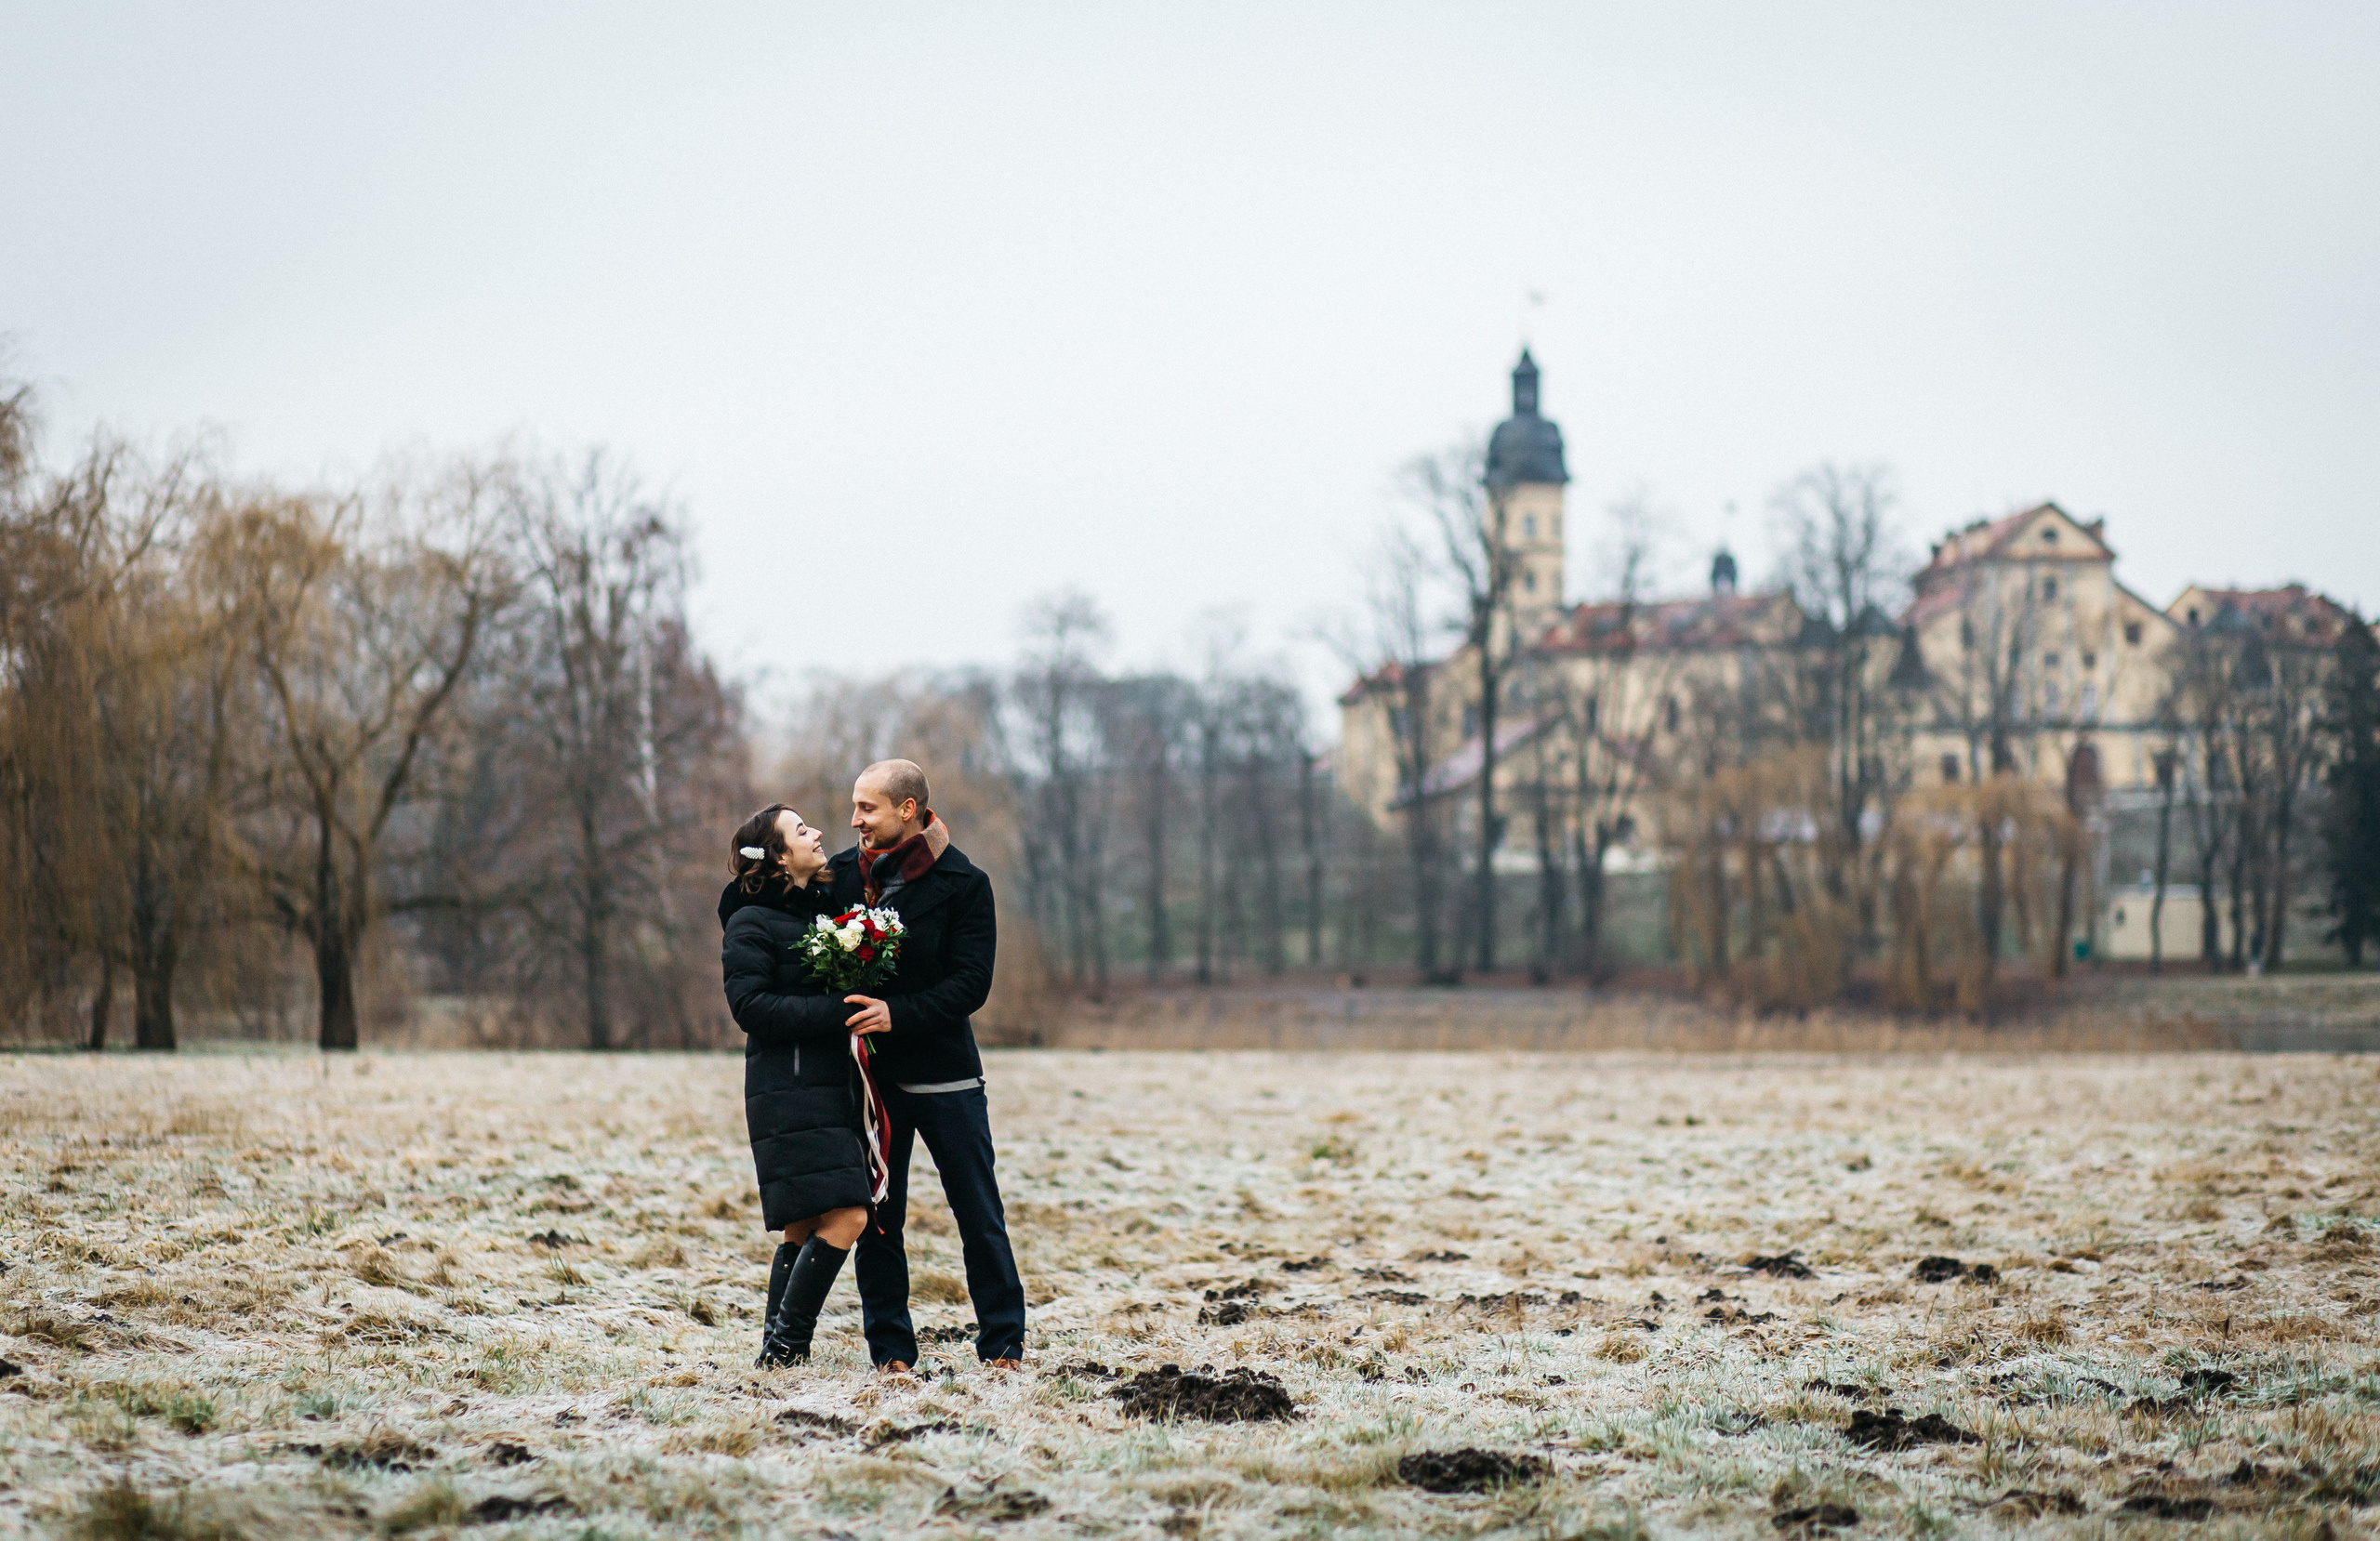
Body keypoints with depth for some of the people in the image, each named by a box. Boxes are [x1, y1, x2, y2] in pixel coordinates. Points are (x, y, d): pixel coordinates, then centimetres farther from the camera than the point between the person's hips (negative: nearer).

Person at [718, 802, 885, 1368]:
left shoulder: (823, 908, 16)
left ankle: (778, 1349, 11)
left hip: (832, 1086, 8)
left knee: (805, 1227, 8)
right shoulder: (751, 924, -7)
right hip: (788, 1092, -8)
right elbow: (751, 1006, -15)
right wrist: (838, 1010, -19)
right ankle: (784, 1345, -12)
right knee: (845, 1216, -16)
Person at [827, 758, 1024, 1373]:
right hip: (868, 1073, 3)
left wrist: (899, 1013, -23)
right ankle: (892, 1351, 11)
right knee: (876, 1219, 4)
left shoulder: (963, 883, -6)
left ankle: (1003, 1346, 10)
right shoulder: (842, 873, 4)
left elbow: (971, 984, -12)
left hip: (945, 1074, -3)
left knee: (980, 1217, 1)